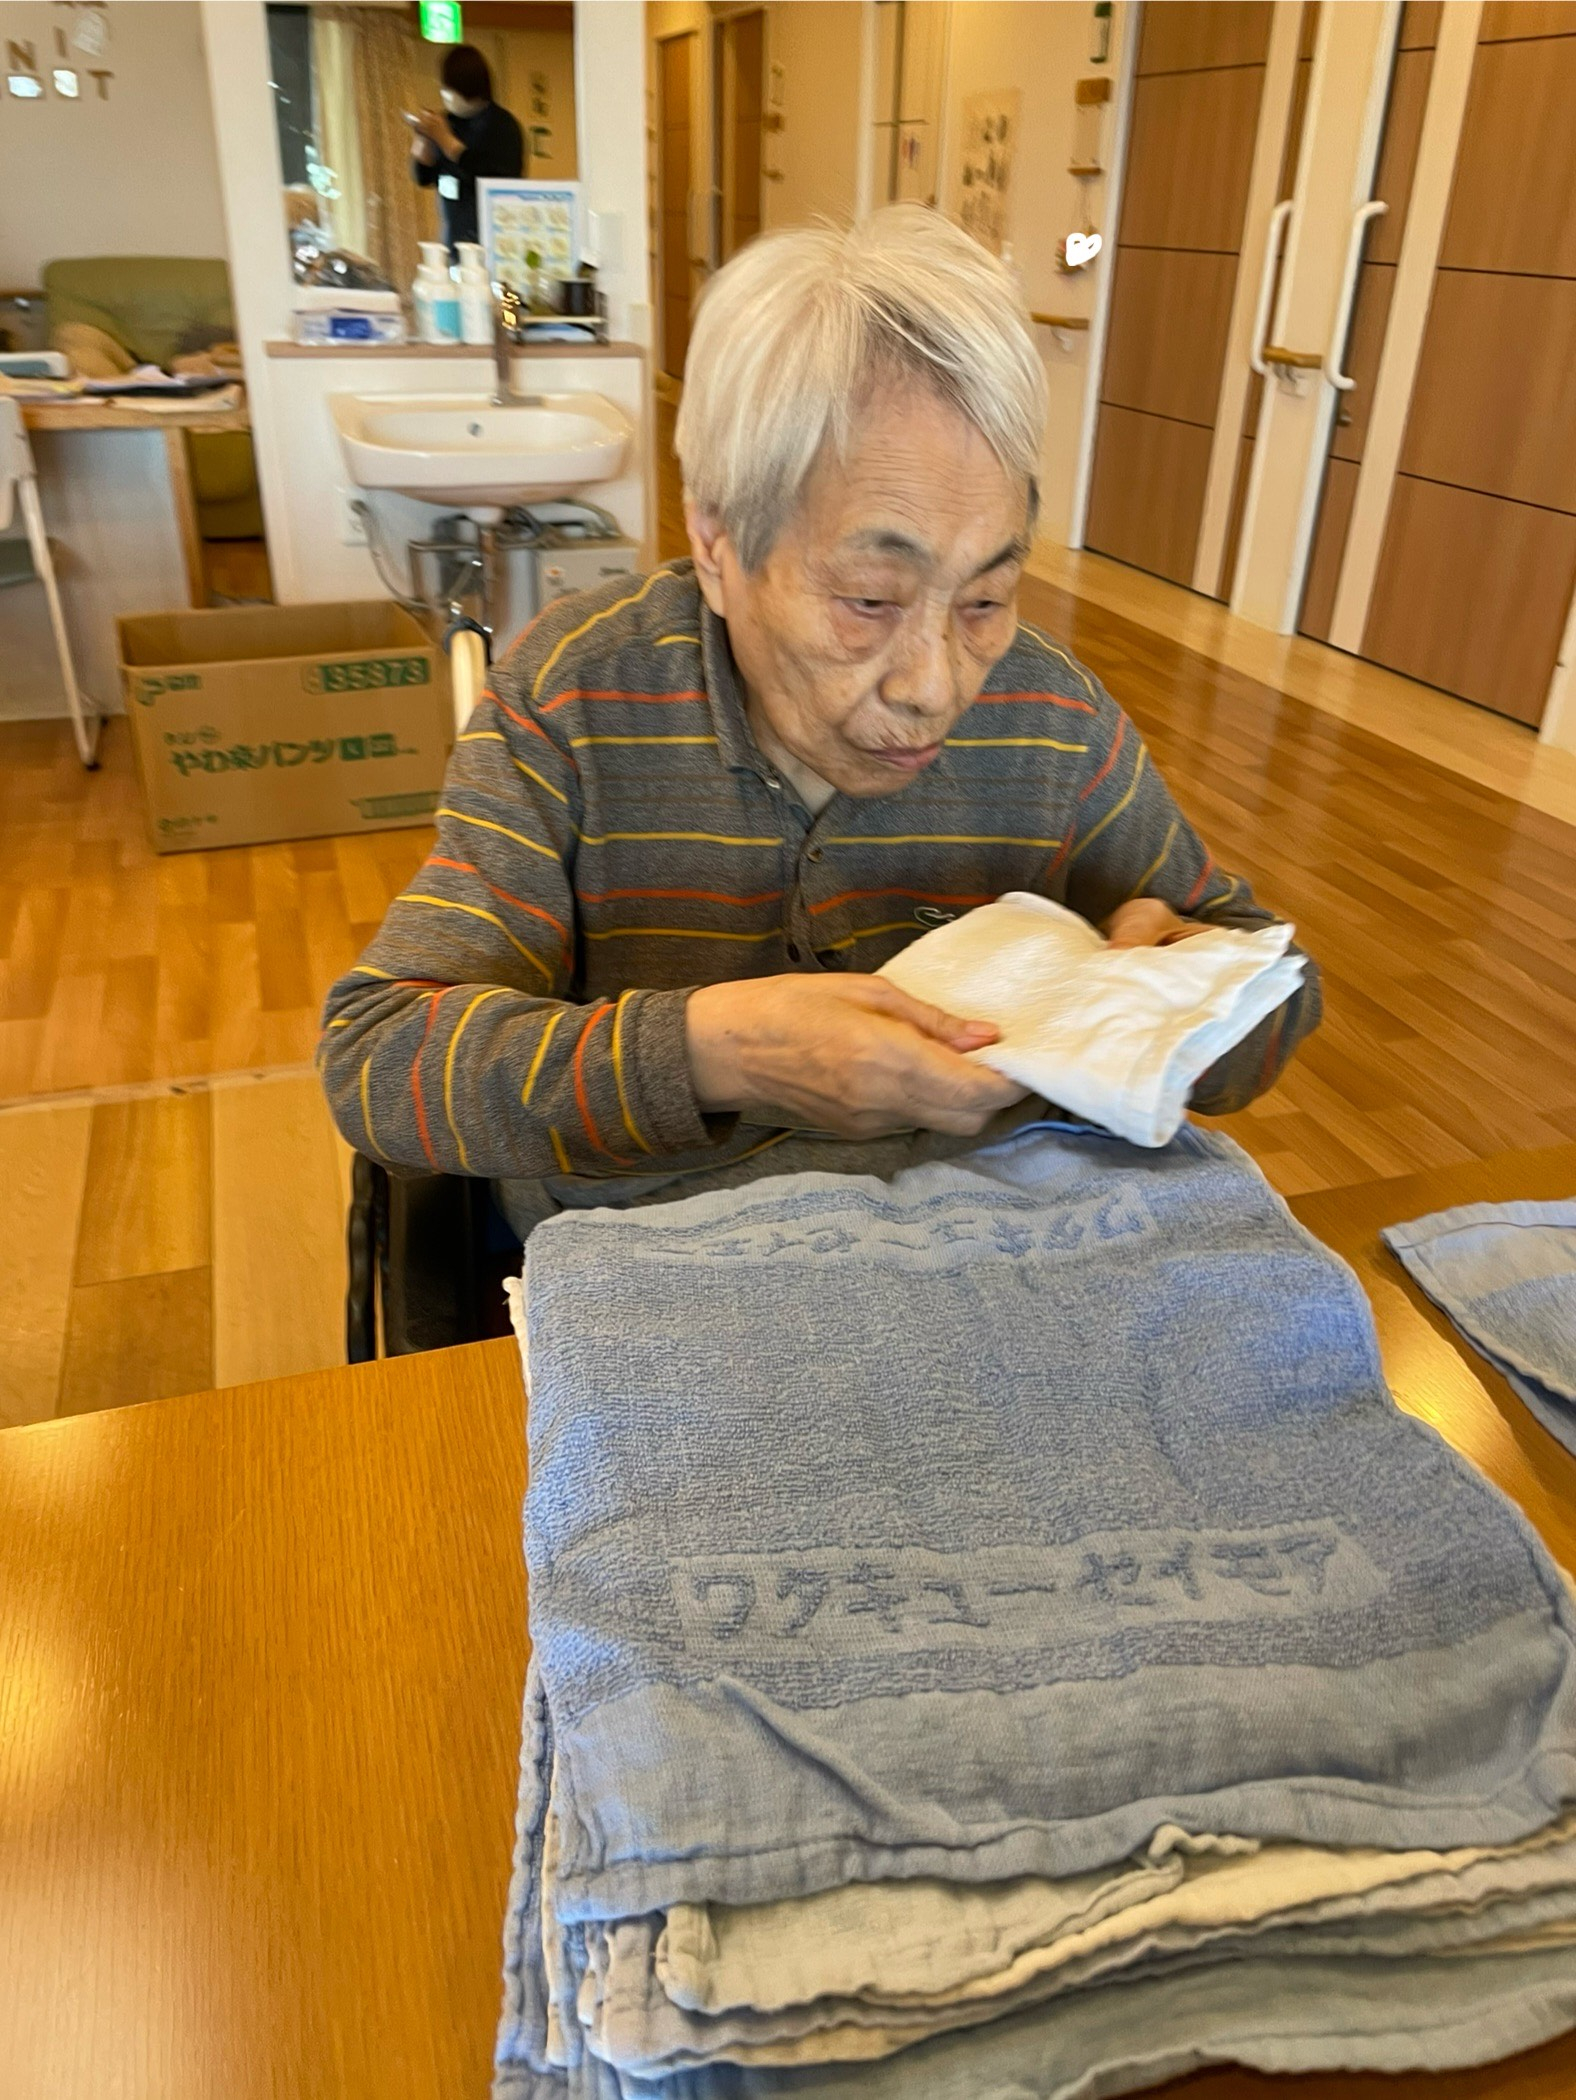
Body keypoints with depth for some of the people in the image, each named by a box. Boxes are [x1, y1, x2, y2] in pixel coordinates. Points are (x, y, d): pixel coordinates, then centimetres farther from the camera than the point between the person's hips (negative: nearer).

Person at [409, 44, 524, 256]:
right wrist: (421, 142, -3)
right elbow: (425, 179, 17)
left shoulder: (501, 124, -7)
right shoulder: (447, 121, 11)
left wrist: (446, 140, -18)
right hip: (454, 240, 6)